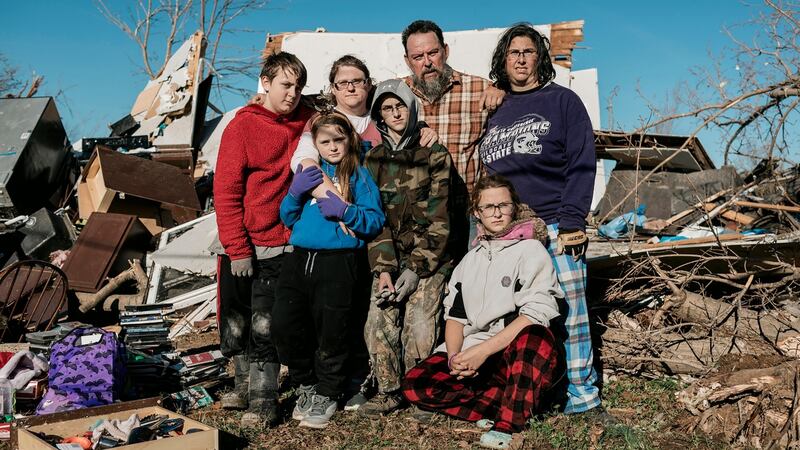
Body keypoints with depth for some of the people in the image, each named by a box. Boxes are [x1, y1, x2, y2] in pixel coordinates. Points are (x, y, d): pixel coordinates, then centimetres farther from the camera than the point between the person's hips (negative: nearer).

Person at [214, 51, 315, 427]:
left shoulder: (307, 122, 3)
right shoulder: (242, 126, -6)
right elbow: (225, 190, -8)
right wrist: (237, 249, -12)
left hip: (283, 243, 1)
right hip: (243, 245, 0)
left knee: (266, 322, 0)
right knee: (237, 318, 11)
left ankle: (264, 397, 9)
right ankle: (245, 382, 29)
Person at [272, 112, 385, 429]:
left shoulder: (359, 175, 5)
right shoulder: (308, 173, 16)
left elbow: (376, 221, -3)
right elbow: (288, 218, 15)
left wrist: (345, 211, -18)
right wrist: (294, 193, -3)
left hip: (339, 261, -4)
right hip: (300, 258, 4)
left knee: (330, 332, 4)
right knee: (284, 324, 1)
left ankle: (327, 394, 26)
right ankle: (307, 384, 26)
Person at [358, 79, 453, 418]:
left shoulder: (434, 155, 1)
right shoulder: (373, 160, 10)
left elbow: (438, 219, -4)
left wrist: (416, 268, -11)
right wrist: (383, 269, -8)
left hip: (429, 256, -3)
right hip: (389, 256, 3)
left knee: (419, 325, -14)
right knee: (379, 322, -12)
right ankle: (389, 391, 7)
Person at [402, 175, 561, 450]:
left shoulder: (530, 250, 0)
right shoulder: (471, 259, 17)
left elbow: (535, 315, -14)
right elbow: (455, 314, 12)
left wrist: (484, 350, -22)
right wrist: (455, 356, -9)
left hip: (520, 356, -5)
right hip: (473, 354, 5)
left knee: (534, 337, -39)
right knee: (415, 386, -18)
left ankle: (507, 426, -26)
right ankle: (515, 404, -15)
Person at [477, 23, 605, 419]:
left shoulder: (562, 100, 7)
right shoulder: (494, 111, 19)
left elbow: (581, 164, -2)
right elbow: (482, 172, 21)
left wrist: (571, 221, -12)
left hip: (554, 226, -4)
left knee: (568, 310, -3)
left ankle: (581, 395, 8)